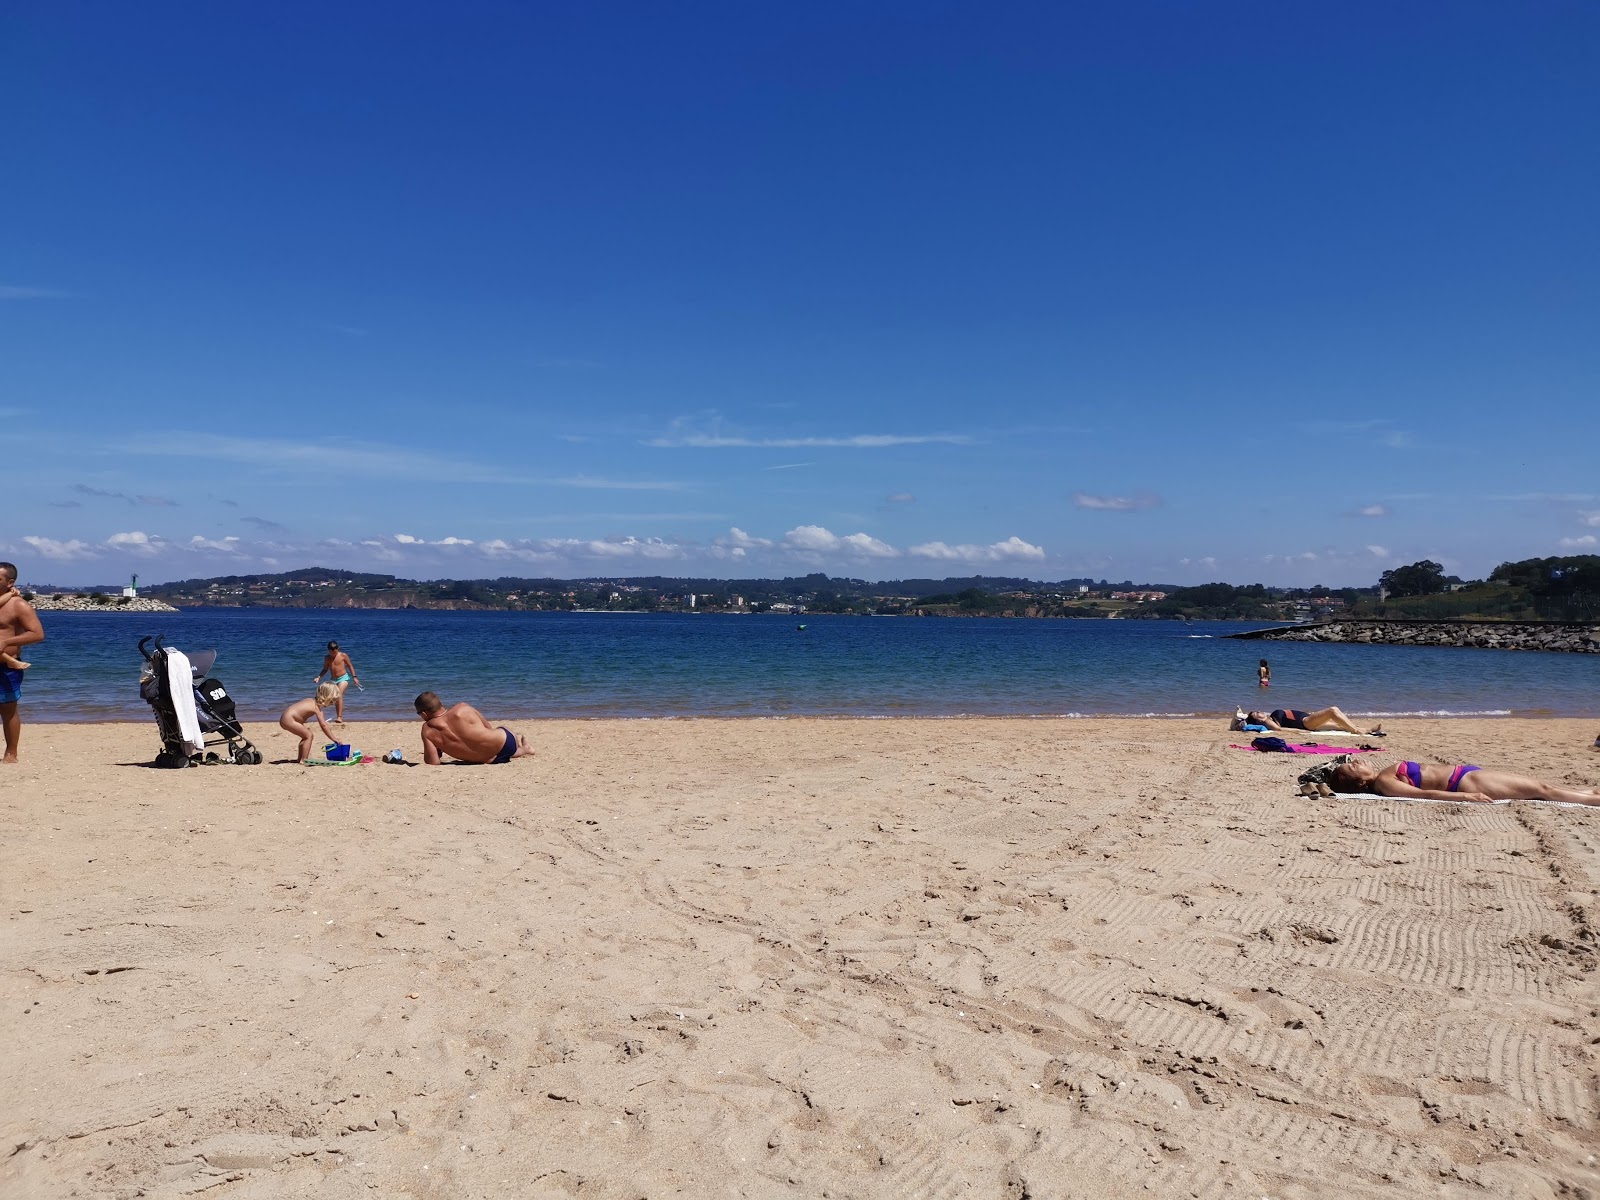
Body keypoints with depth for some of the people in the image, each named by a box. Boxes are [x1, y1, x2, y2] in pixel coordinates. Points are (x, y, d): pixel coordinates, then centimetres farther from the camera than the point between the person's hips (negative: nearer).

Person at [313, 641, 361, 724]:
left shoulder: (343, 656, -5)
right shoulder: (327, 658, 6)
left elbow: (350, 666, 1)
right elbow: (325, 669, 16)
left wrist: (354, 677, -4)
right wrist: (319, 677, 2)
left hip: (343, 678, -5)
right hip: (333, 679, 5)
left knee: (339, 695, -23)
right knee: (335, 699, 5)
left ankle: (340, 717, -27)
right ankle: (340, 720, 12)